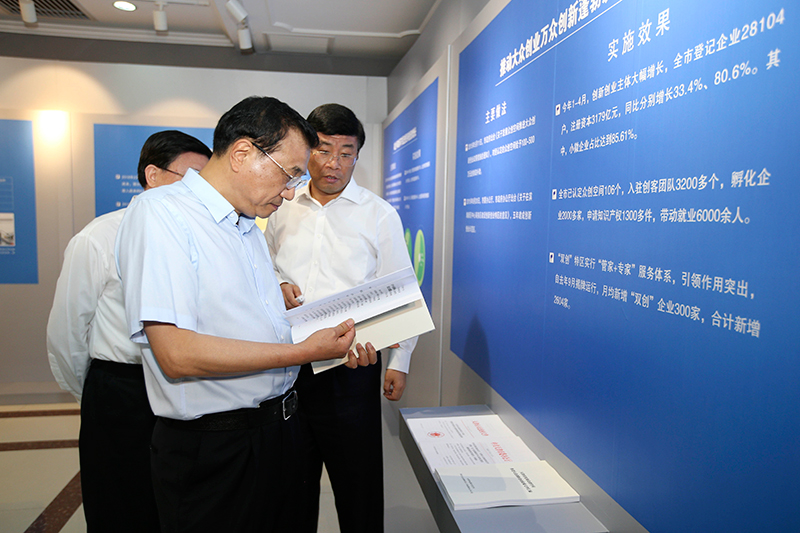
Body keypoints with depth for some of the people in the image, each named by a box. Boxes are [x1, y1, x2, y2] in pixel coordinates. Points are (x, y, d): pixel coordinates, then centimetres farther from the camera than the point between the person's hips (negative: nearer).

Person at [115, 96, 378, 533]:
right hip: (212, 449, -8)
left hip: (277, 427, 8)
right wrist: (302, 351, -21)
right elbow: (177, 354, -25)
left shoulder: (250, 227, 12)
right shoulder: (159, 213, -16)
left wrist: (335, 346, 1)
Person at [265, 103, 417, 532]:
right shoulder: (283, 211, 10)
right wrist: (278, 284, -4)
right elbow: (267, 268, 20)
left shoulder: (379, 215, -1)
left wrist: (399, 362, -6)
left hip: (351, 364, -3)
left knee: (357, 477, 8)